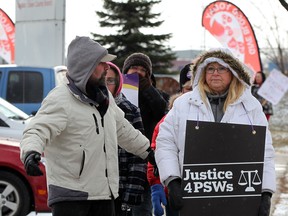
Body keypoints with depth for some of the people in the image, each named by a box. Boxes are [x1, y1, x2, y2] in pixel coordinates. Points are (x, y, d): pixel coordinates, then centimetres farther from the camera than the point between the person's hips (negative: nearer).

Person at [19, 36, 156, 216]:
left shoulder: (105, 97, 13)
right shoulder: (60, 99, -14)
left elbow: (123, 130, 28)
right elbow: (38, 131, -26)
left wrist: (149, 152, 36)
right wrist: (31, 153, -47)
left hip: (104, 194, 8)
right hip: (70, 196, -8)